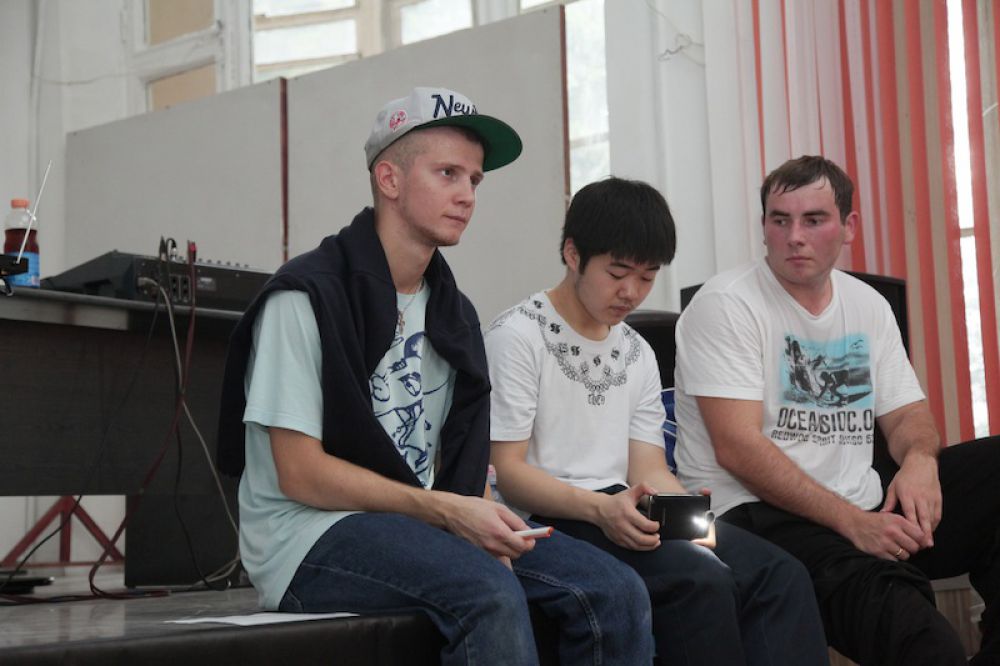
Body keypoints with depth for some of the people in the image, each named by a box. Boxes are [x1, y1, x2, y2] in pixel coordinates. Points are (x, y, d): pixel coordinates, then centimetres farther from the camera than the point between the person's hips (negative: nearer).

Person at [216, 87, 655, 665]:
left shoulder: (453, 312, 12)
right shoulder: (305, 297, -10)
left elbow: (459, 458, 14)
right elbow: (301, 473, -14)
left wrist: (481, 519, -8)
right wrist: (444, 510, -19)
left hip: (425, 525, 7)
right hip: (312, 536, -7)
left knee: (616, 593, -12)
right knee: (489, 592, -34)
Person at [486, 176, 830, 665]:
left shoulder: (638, 354, 18)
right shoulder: (518, 336, -4)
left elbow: (650, 471, 12)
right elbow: (505, 469, -11)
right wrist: (600, 508, -26)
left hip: (620, 513, 7)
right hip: (549, 521, -7)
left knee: (780, 574, -14)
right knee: (701, 578, -30)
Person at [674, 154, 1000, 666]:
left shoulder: (867, 305, 14)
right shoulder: (726, 305, -7)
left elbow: (907, 416, 18)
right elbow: (738, 447, -15)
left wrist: (919, 459, -8)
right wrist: (851, 522, -21)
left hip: (867, 510, 8)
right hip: (759, 515, -8)